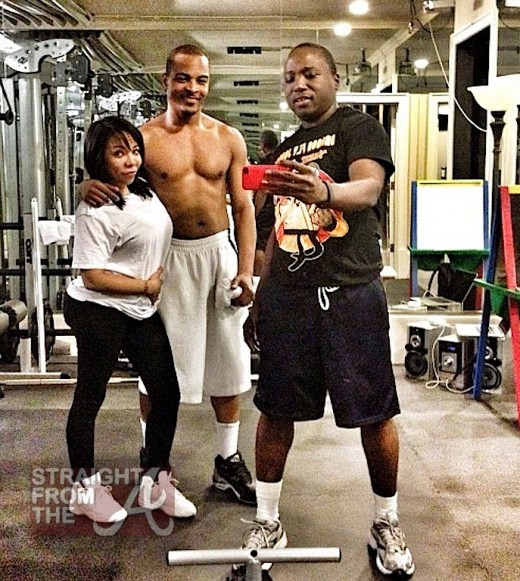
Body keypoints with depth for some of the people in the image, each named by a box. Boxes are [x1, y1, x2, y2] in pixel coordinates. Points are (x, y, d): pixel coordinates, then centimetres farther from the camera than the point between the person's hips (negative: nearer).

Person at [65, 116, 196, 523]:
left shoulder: (144, 190, 8)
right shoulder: (96, 210, -16)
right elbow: (93, 276, -19)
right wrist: (146, 286, -11)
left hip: (143, 311, 8)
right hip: (99, 311, -8)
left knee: (167, 393, 6)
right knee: (90, 397, 6)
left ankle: (155, 480, 22)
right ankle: (84, 486, 22)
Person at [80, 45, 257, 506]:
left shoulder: (228, 138, 5)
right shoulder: (145, 137, -2)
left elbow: (243, 207, 6)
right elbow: (114, 180, 1)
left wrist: (246, 269, -3)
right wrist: (91, 187, -24)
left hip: (219, 253, 3)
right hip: (168, 257, -2)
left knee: (227, 361, 11)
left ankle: (228, 460, 27)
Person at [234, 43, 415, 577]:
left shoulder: (358, 128, -1)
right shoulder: (286, 150, 18)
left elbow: (368, 189, -21)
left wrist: (321, 192, -43)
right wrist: (259, 299, 19)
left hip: (350, 294, -5)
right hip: (287, 296, 5)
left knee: (375, 413, 2)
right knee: (275, 410, 7)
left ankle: (386, 524, 22)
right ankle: (267, 522, 21)